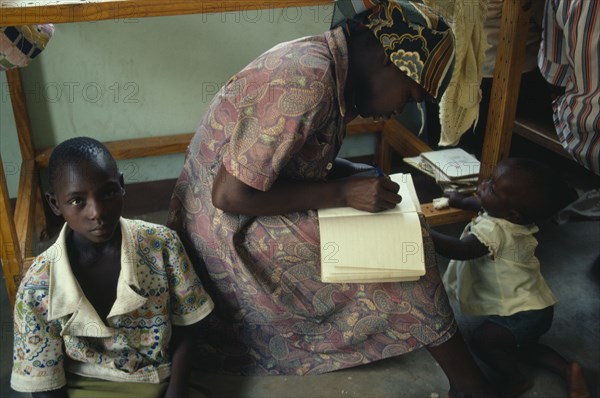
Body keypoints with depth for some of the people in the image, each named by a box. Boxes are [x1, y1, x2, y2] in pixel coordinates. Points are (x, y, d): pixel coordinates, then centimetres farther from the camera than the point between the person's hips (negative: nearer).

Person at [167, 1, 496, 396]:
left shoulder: (325, 63, 2)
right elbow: (230, 195, -28)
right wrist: (344, 191, -23)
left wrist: (360, 176, -5)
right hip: (234, 234, -10)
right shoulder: (306, 81, -28)